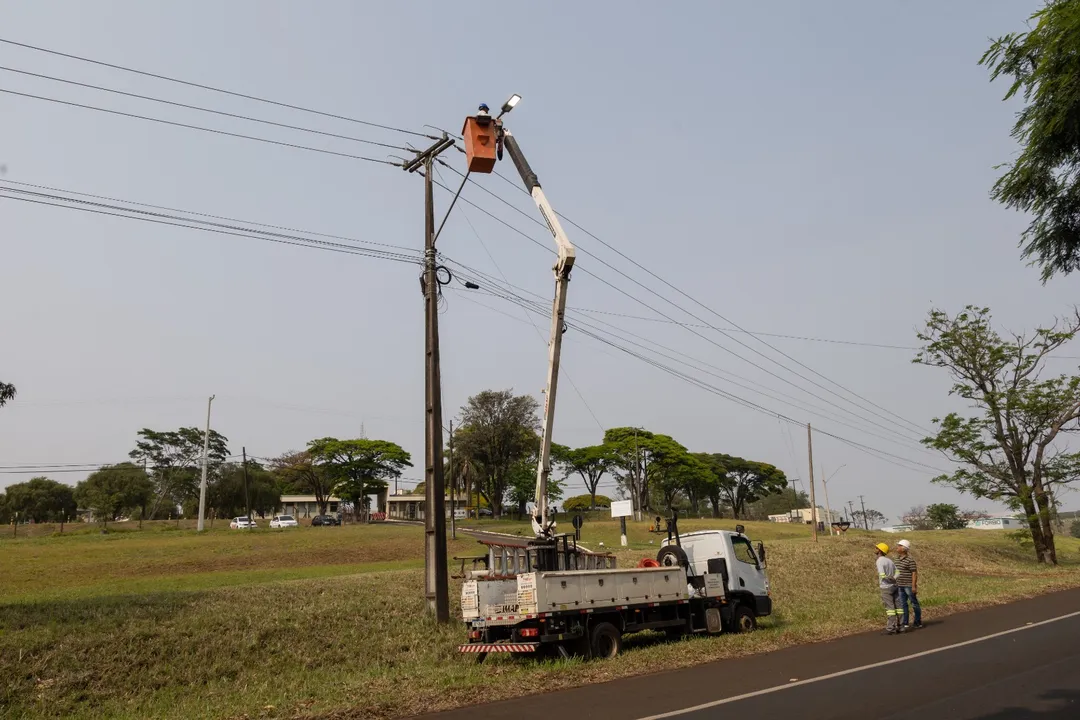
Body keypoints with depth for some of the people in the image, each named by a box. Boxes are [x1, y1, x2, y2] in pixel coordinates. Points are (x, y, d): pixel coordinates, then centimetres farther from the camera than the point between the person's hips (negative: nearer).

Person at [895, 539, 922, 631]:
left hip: (909, 585, -7)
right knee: (902, 605, 7)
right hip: (900, 586, 7)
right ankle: (903, 624, 10)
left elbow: (914, 573, -15)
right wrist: (896, 583, 17)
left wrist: (914, 586, -18)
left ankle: (918, 623, 21)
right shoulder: (898, 559, 9)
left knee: (914, 604, 7)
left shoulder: (910, 560, -14)